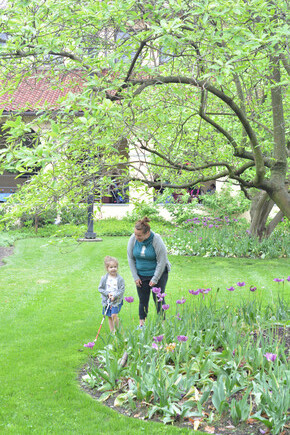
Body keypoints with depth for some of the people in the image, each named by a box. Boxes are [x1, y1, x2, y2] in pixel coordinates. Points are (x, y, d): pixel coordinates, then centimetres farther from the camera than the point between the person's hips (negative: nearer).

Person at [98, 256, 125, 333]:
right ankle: (112, 332, 24)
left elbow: (122, 290, -8)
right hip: (107, 300, 3)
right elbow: (100, 288, 1)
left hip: (117, 301, -3)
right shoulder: (104, 278, -3)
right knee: (109, 317, 10)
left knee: (114, 315, -16)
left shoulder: (120, 279, -8)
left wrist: (114, 296, -19)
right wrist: (108, 294, -12)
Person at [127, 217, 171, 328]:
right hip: (141, 275, 3)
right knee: (143, 299, 5)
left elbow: (161, 261, -15)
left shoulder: (157, 240, -22)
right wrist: (135, 277, -1)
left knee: (158, 299, -1)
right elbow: (130, 258, 0)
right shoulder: (133, 239, -12)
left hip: (158, 273, -3)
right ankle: (142, 322, 17)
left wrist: (155, 279, -11)